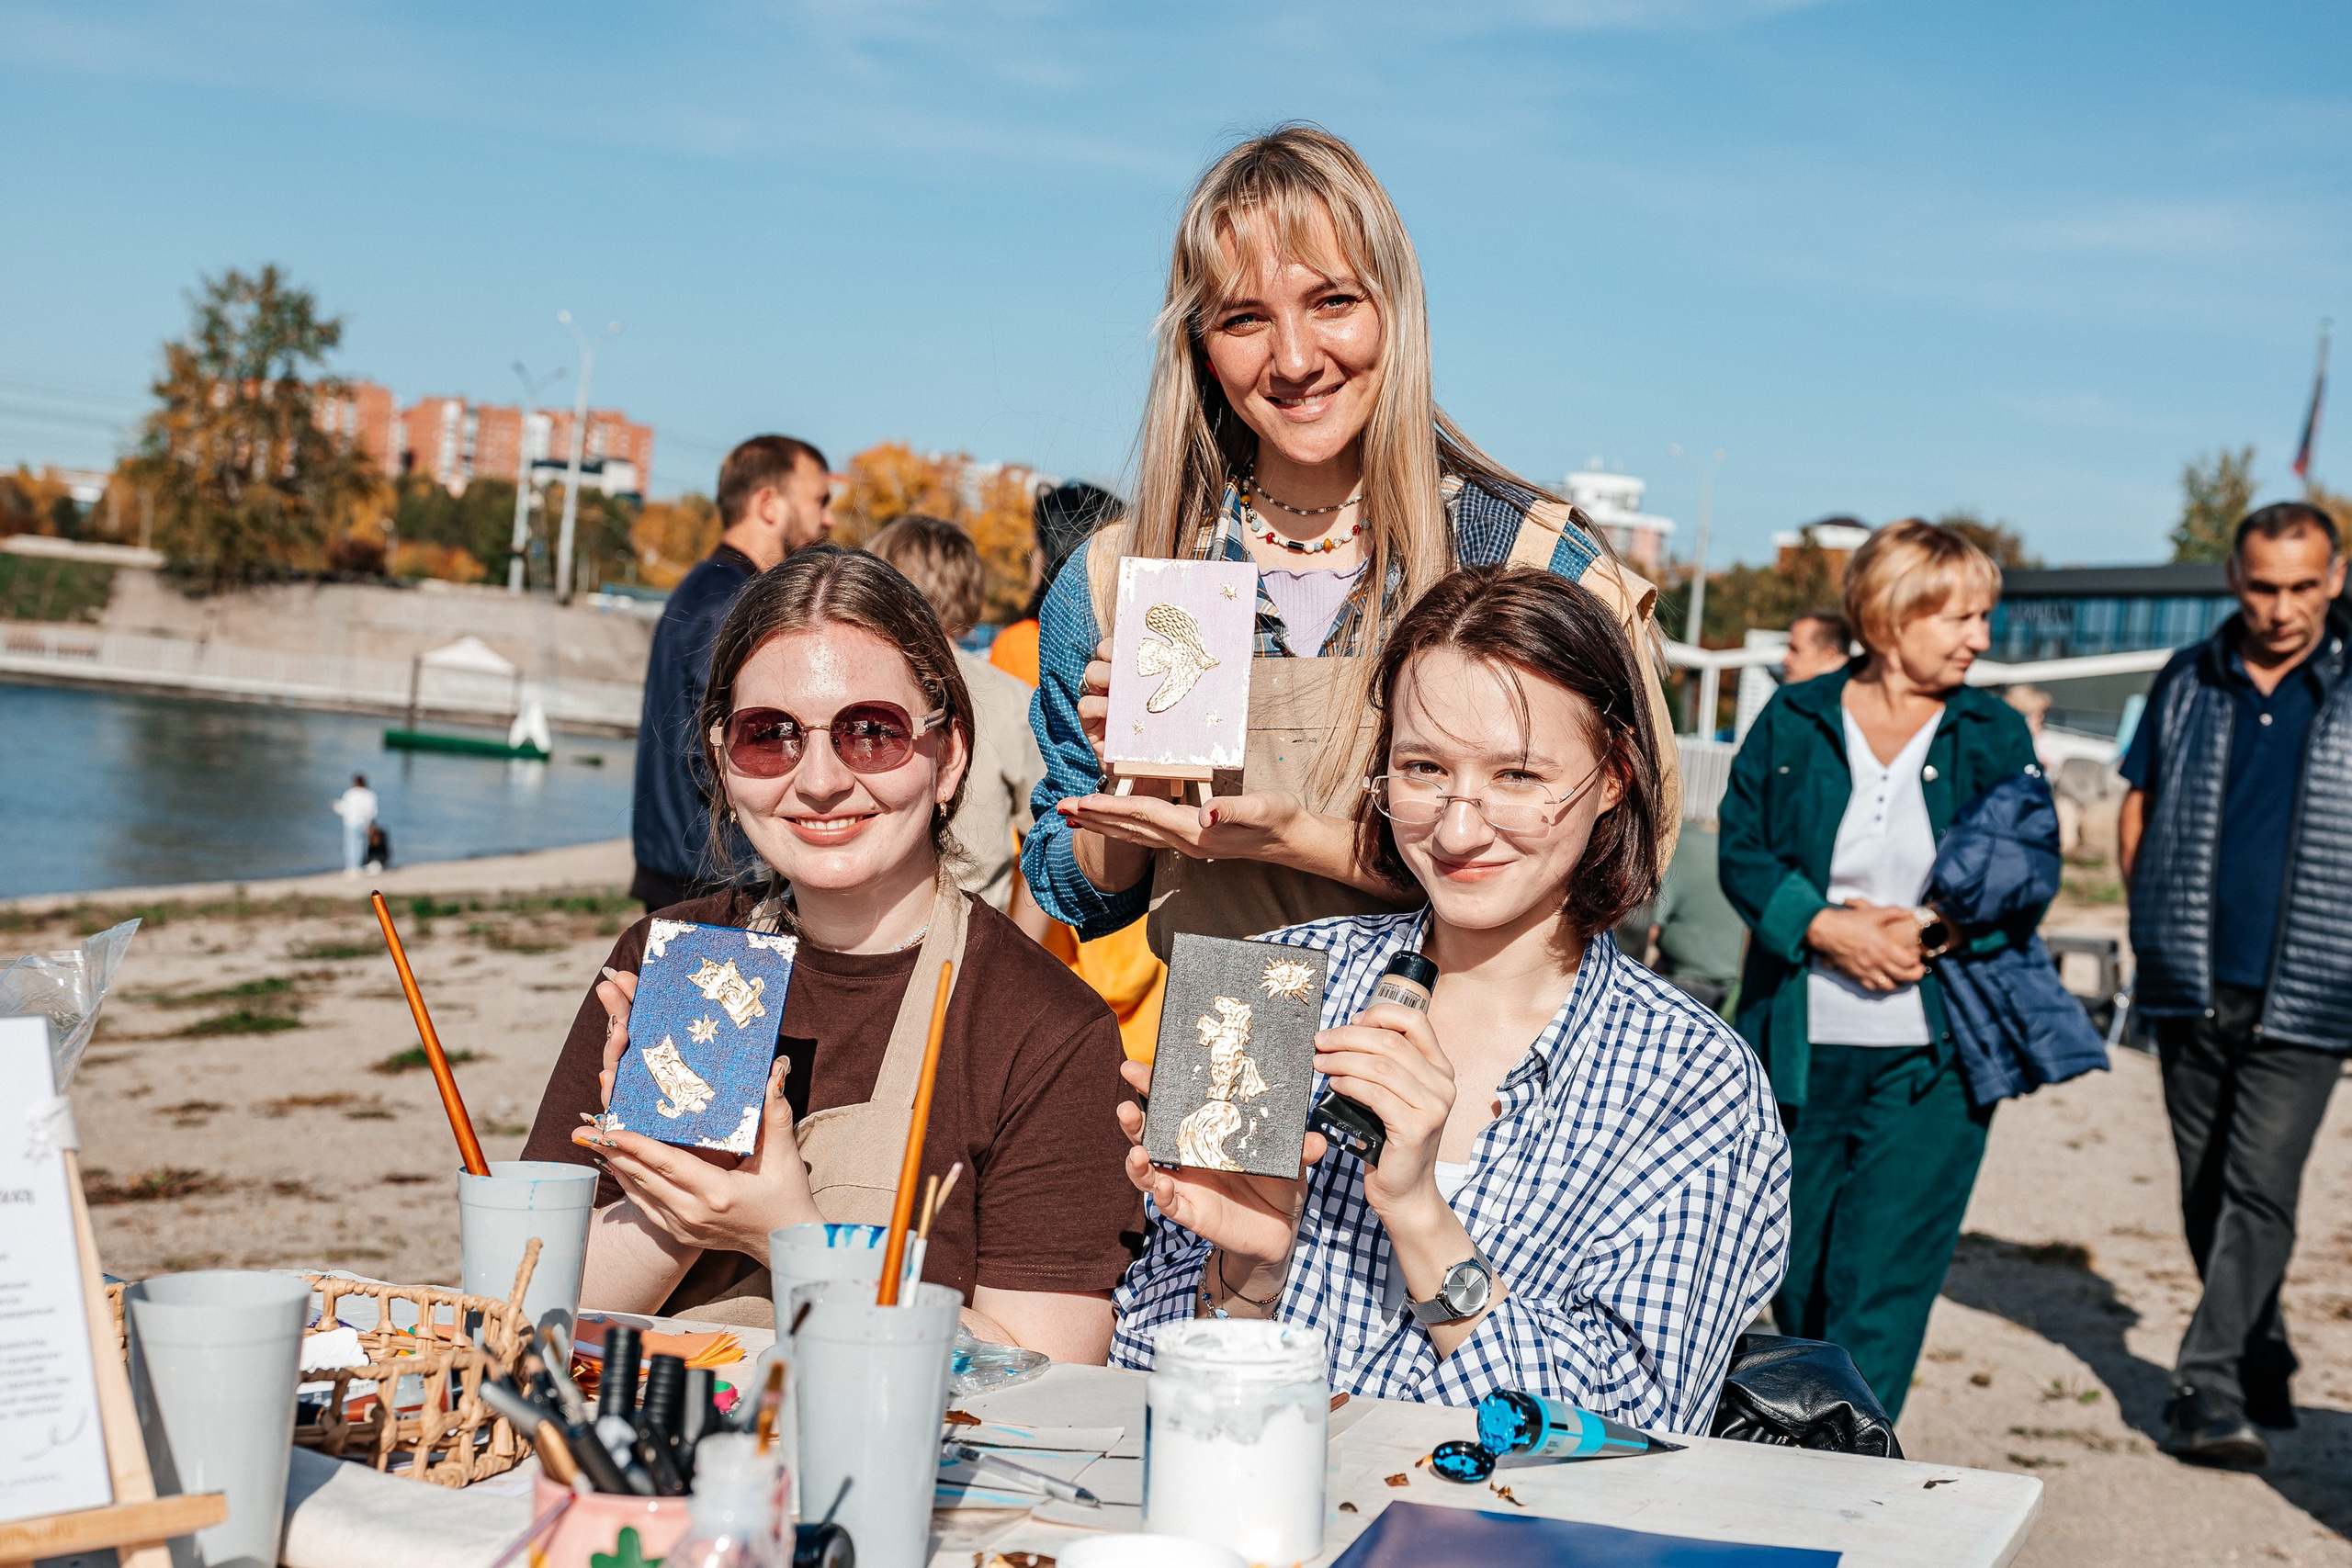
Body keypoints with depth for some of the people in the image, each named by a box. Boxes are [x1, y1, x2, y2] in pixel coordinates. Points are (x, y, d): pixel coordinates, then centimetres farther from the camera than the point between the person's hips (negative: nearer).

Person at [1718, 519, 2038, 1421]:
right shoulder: (1793, 721, 3)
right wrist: (1828, 927, -15)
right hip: (1801, 1049, 1)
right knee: (1799, 1273, 12)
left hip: (1932, 1055, -1)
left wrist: (1926, 934, -13)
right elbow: (1742, 853, 0)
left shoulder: (1996, 738, 5)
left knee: (1881, 1281, -7)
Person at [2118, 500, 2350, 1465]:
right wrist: (2153, 920, 8)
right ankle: (2260, 1368, 28)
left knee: (2258, 1192, -10)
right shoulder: (2188, 681, 7)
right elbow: (2140, 806, 17)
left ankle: (2211, 1390, -6)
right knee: (2206, 1192, 12)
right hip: (2191, 986, 3)